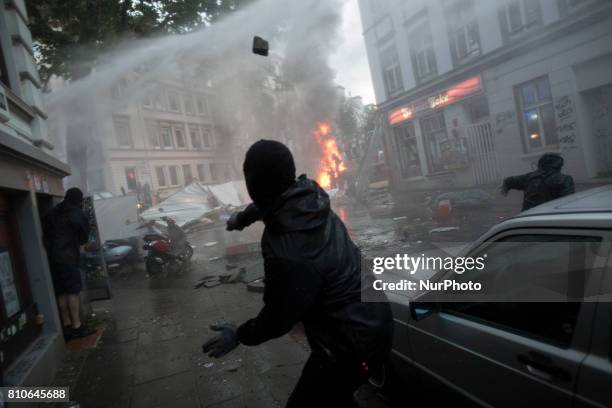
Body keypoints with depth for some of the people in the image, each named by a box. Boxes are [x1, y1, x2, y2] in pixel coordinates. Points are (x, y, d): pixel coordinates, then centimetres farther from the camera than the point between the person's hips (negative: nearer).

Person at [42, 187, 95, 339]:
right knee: (73, 292, -4)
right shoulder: (78, 214, -4)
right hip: (68, 257, -6)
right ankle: (77, 326, -4)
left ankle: (67, 326, 15)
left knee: (62, 293, 10)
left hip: (52, 258, 6)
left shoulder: (51, 213, 13)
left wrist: (50, 250, 17)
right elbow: (84, 237, 2)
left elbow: (45, 235, 12)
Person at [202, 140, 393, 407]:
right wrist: (241, 218, 35)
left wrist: (239, 336, 2)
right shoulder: (311, 196, -8)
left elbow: (278, 319, -17)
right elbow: (269, 204, 16)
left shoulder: (291, 256, -35)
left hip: (355, 344, -8)